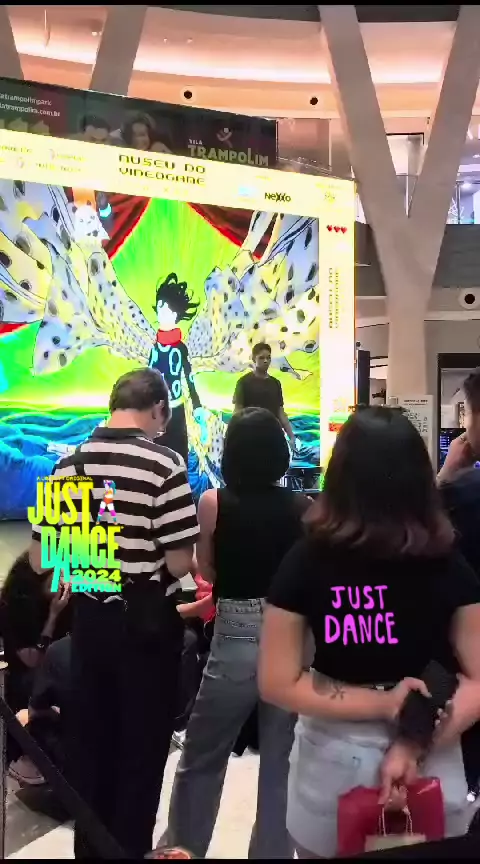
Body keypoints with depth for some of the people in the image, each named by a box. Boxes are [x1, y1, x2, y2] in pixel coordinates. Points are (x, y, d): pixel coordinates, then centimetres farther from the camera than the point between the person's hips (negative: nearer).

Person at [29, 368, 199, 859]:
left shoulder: (69, 464, 1)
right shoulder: (164, 465, -16)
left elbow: (40, 560, 3)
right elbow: (179, 562, -17)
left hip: (89, 619, 5)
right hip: (147, 622, -5)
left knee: (88, 741, 18)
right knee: (142, 747, 10)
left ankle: (89, 847, 32)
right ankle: (129, 849, 22)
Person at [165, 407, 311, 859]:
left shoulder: (213, 503, -9)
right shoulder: (302, 508, -5)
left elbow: (207, 571, 3)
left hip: (236, 641, -1)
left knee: (200, 759, 19)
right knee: (281, 763, 15)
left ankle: (182, 847, 34)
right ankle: (273, 851, 26)